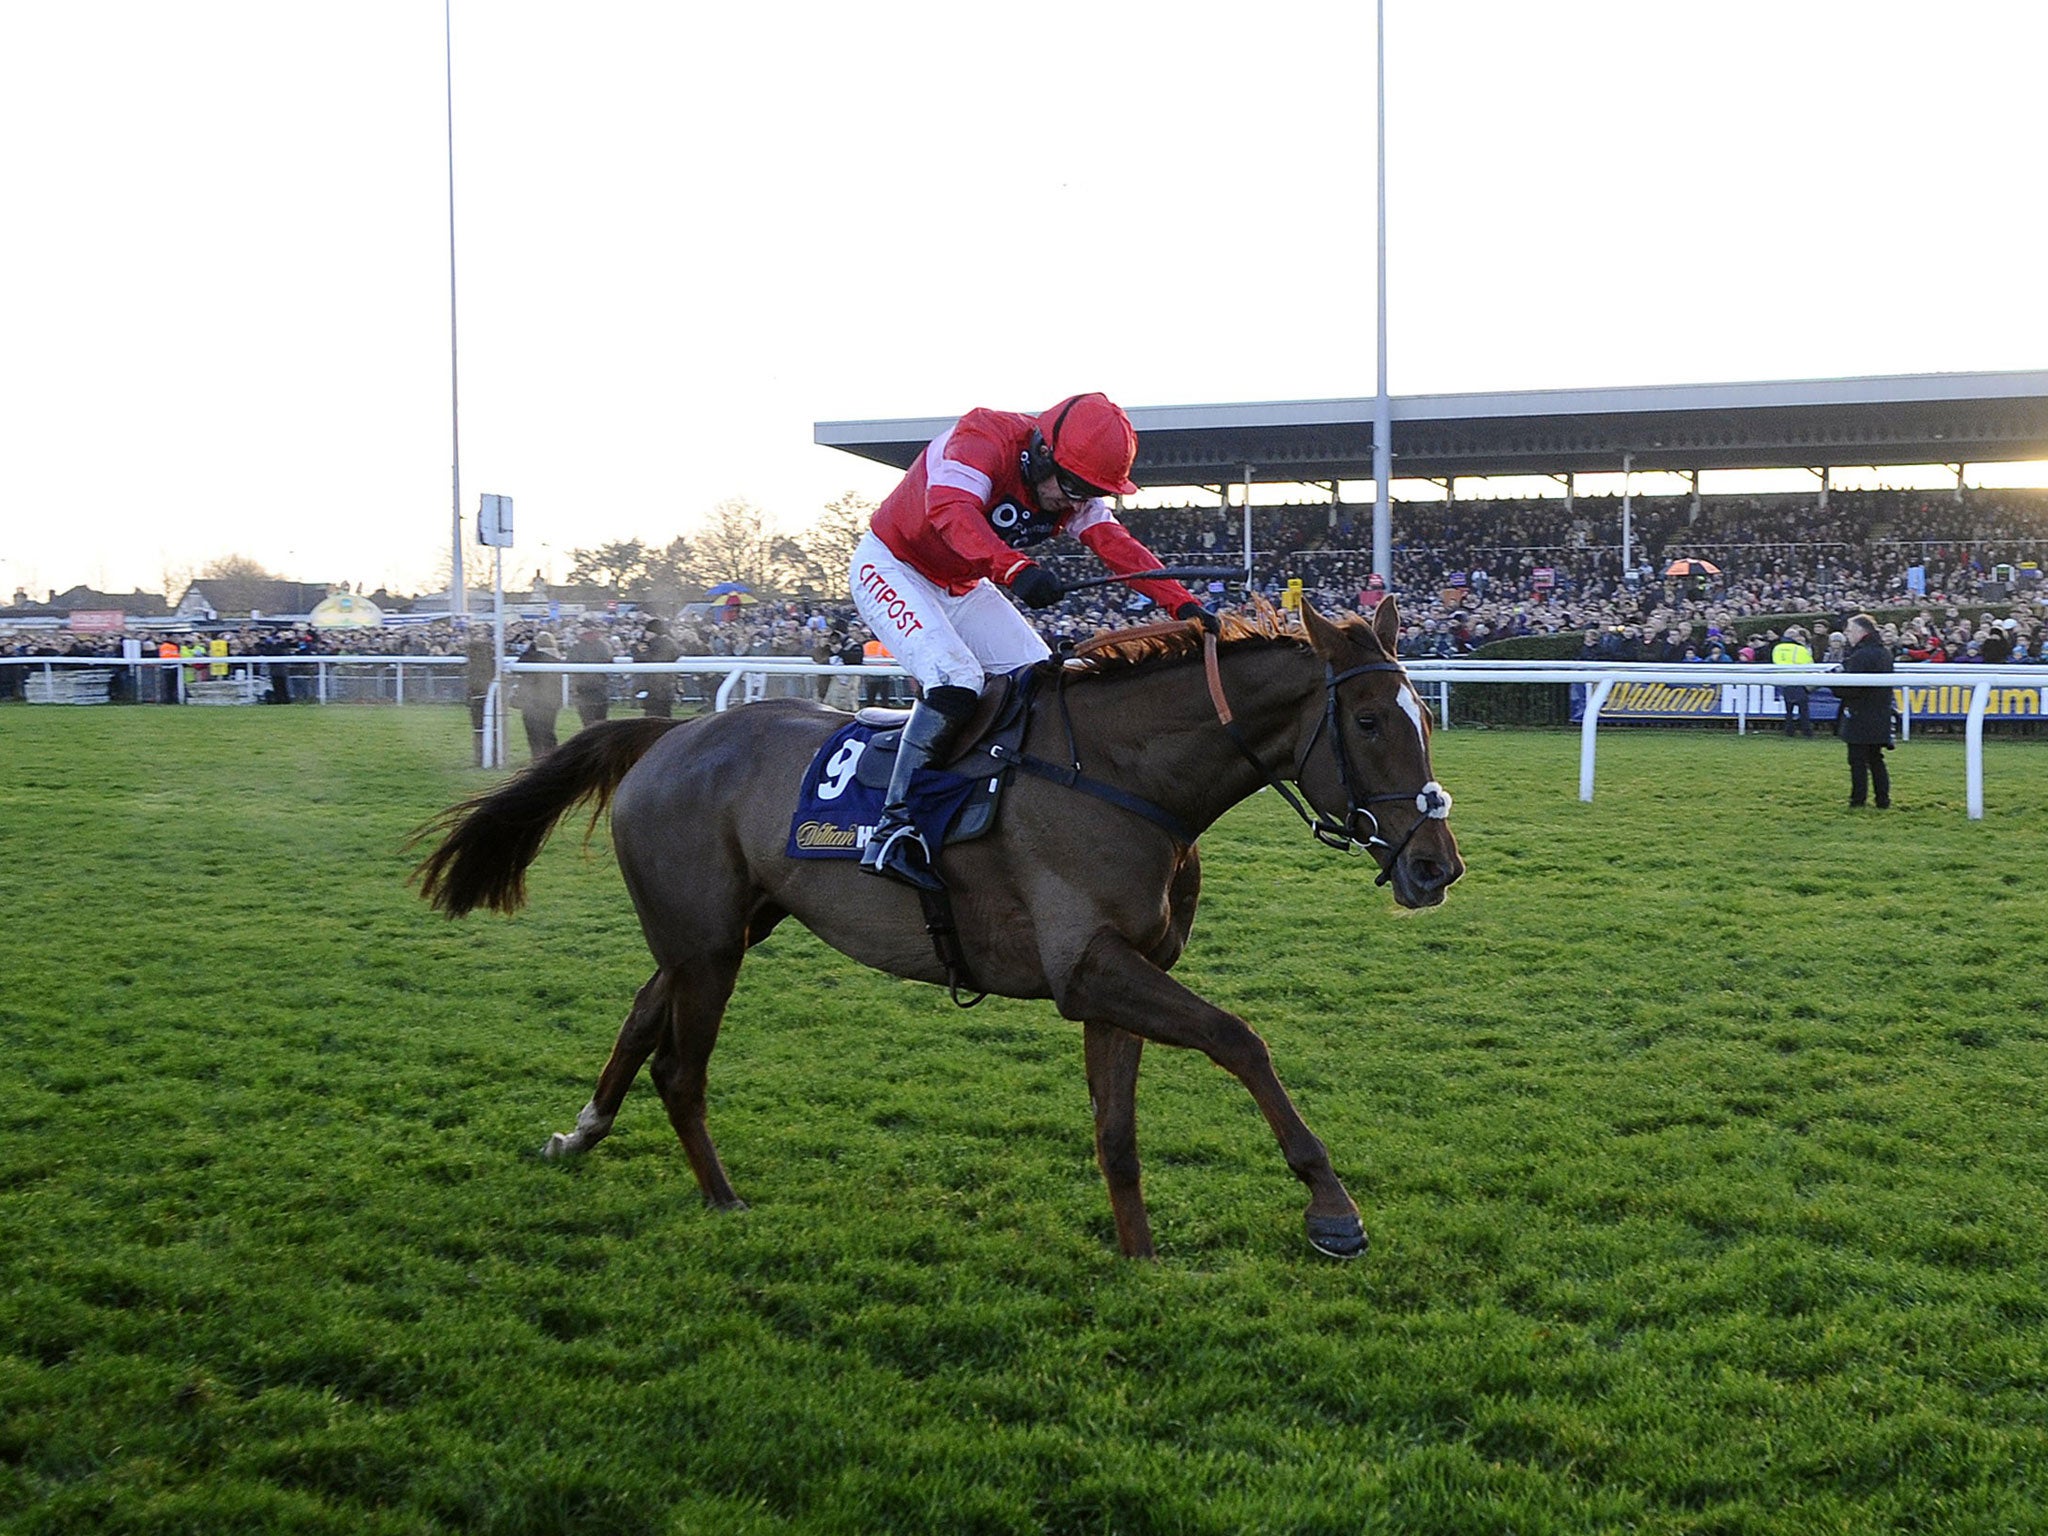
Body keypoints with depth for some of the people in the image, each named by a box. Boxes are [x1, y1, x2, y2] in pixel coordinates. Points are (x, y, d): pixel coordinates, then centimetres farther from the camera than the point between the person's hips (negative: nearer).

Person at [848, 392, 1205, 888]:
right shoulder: (984, 438, -29)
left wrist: (1183, 605, -28)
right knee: (955, 681, -28)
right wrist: (1015, 568, -62)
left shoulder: (1074, 485, -7)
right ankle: (893, 828, -26)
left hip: (962, 586, 8)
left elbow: (1116, 546, -14)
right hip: (891, 568, -8)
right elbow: (951, 509, -46)